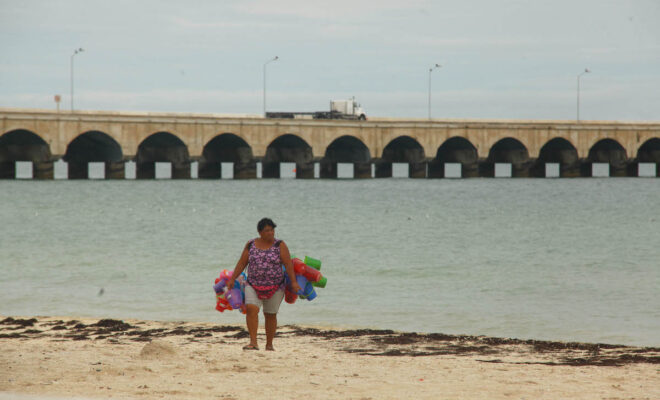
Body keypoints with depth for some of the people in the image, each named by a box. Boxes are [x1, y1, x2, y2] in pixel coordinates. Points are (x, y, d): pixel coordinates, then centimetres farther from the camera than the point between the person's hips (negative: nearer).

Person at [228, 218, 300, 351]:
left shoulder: (280, 245, -5)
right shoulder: (251, 245, 2)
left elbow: (288, 264, -10)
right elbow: (242, 263, 7)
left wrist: (293, 282, -18)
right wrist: (232, 279, 3)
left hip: (275, 287, -1)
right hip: (254, 286, 1)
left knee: (270, 315, 7)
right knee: (251, 309, -19)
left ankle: (269, 344, 23)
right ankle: (253, 343, -21)